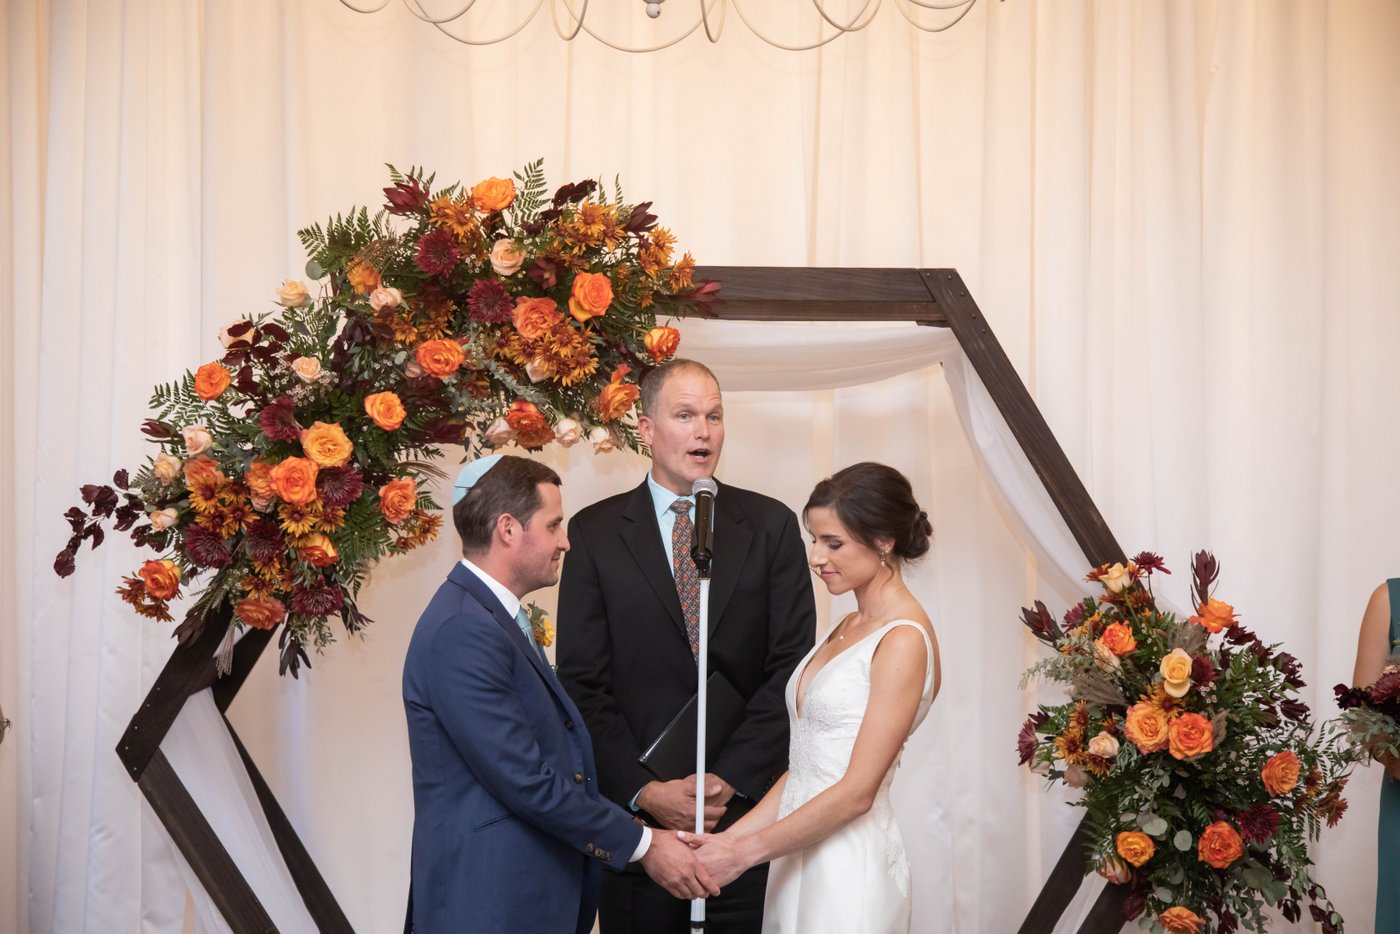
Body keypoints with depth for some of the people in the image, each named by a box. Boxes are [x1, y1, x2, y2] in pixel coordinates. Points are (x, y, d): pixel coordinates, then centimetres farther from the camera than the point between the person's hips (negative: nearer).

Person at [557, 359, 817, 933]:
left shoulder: (771, 526, 3)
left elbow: (791, 666, -2)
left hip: (747, 800, 1)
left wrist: (730, 778, -11)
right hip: (633, 813, 0)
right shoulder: (595, 532, 2)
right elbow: (583, 681, -2)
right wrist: (644, 790, -11)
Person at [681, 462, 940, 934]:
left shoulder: (904, 641, -15)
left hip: (849, 862, -8)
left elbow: (857, 792, -18)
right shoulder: (849, 627, 12)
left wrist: (742, 853, -13)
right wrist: (729, 837, 1)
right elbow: (807, 766, 10)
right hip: (800, 853, 8)